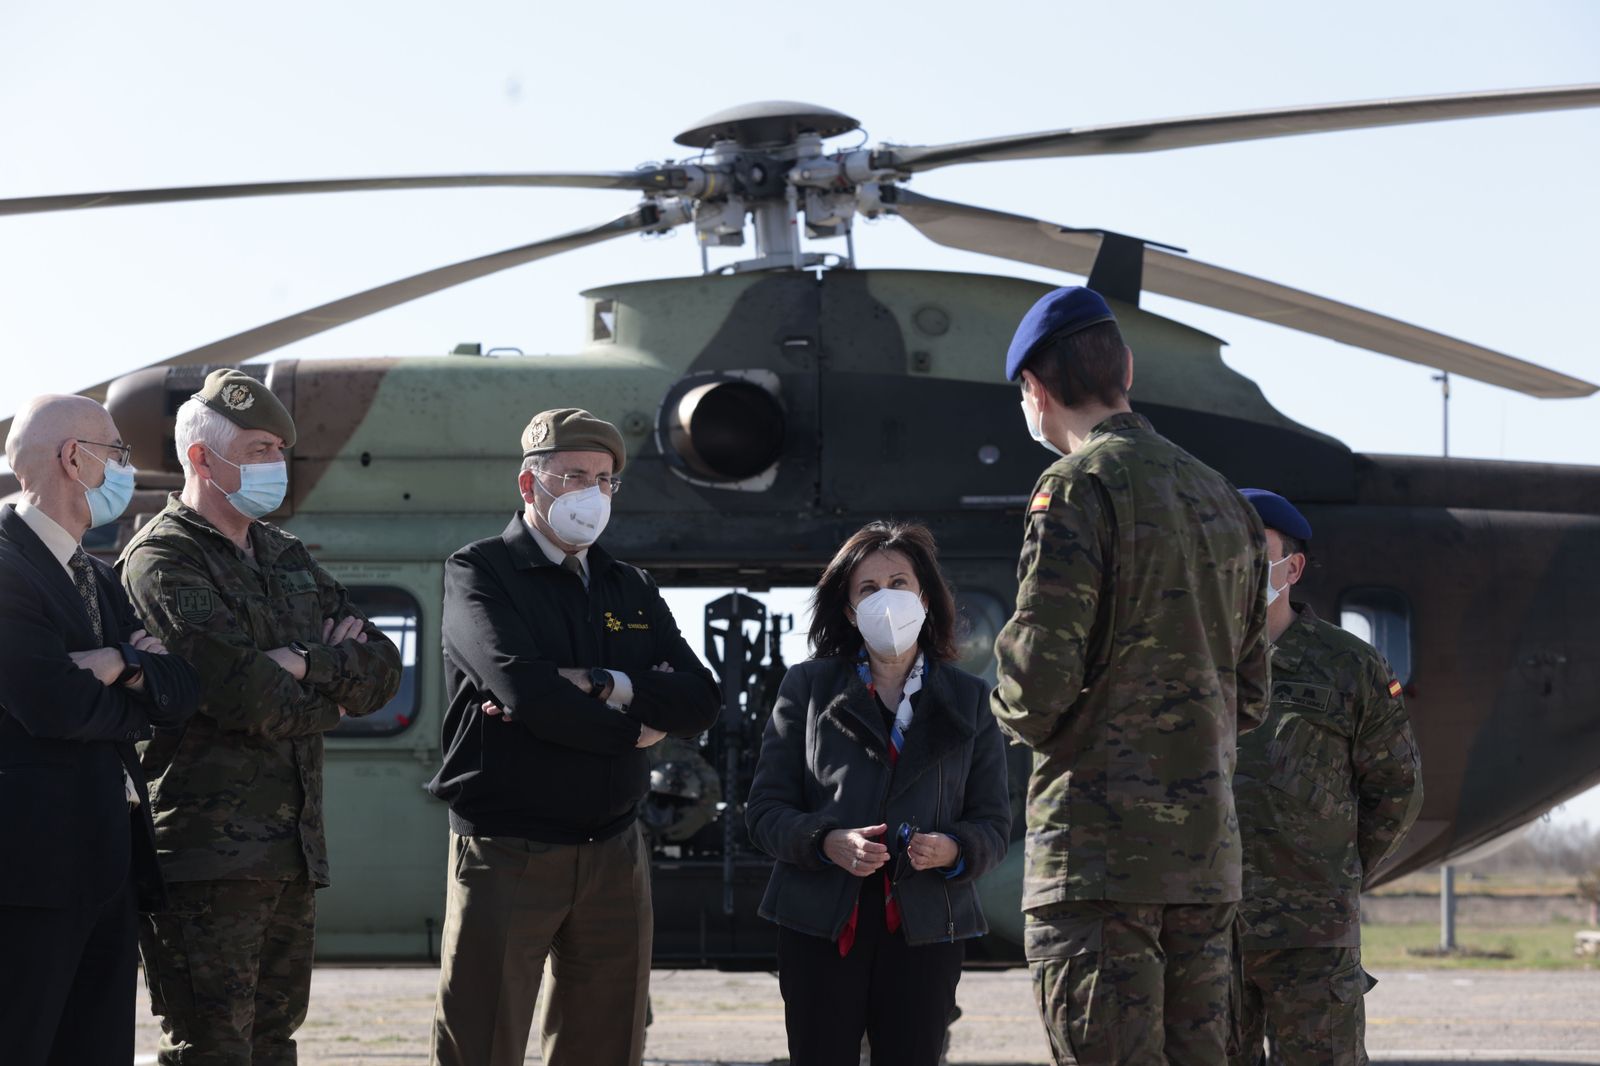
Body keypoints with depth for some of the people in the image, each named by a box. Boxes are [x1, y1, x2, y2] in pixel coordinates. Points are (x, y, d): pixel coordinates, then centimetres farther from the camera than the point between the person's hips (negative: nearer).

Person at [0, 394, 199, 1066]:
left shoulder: (100, 580, 20)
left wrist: (123, 665, -12)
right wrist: (137, 704, 1)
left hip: (109, 869, 9)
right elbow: (56, 707, -19)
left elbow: (182, 695, 9)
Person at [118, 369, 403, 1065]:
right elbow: (251, 701, -18)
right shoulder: (162, 560, -7)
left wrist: (306, 665, -9)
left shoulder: (287, 559, 20)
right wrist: (335, 693, 0)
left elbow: (382, 668, 10)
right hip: (206, 855, -8)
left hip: (292, 851, 8)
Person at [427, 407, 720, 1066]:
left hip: (613, 857, 5)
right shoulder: (479, 574, 0)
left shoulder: (632, 591, 16)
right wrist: (633, 731, -5)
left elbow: (700, 703, 3)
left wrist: (601, 684, -12)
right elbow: (525, 689, -17)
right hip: (504, 855, -5)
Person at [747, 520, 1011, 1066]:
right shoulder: (808, 687, 10)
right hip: (820, 924, -1)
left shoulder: (968, 699, 13)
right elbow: (765, 808, 5)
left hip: (924, 930, 1)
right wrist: (828, 842, -15)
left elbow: (994, 823, 10)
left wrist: (952, 850, -13)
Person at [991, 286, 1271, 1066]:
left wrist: (1017, 711, 5)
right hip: (1207, 854, 8)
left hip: (1099, 853, -8)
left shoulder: (1079, 487, -8)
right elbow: (1249, 696, 19)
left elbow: (1039, 674, -15)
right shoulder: (1223, 499, 17)